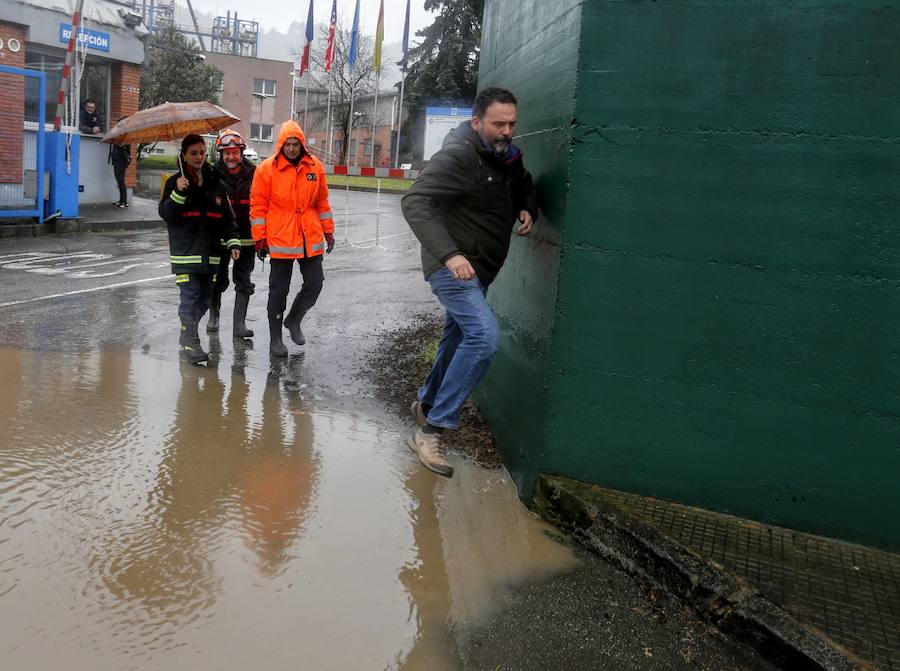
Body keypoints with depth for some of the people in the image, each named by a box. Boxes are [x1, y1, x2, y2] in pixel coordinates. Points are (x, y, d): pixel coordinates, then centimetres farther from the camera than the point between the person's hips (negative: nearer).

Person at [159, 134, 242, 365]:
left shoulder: (215, 182, 11)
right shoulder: (175, 182, 2)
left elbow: (227, 216, 13)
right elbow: (165, 214, -5)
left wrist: (233, 242, 2)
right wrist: (178, 193, -19)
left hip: (210, 251, 4)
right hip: (185, 250, -4)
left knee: (204, 299, 8)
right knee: (190, 297, -10)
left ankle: (187, 335, 25)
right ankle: (190, 344, -6)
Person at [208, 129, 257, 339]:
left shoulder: (253, 174, -1)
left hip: (246, 237, 1)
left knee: (244, 281, 3)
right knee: (218, 280, 10)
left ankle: (239, 324, 9)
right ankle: (213, 316, 31)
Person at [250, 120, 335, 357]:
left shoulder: (315, 166, 4)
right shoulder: (267, 168, -6)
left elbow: (322, 202, 12)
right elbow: (258, 206, -4)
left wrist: (328, 231, 12)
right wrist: (260, 239, -5)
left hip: (310, 239, 3)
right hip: (280, 239, -3)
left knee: (314, 284, 7)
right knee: (279, 290, 5)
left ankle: (293, 320, 32)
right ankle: (275, 339, 18)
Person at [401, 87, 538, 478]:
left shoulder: (507, 156, 6)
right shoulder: (457, 156, -19)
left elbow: (523, 187, 25)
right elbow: (415, 202, -28)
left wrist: (528, 208, 0)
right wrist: (449, 253, -40)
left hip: (479, 269, 9)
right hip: (452, 266, -9)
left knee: (459, 337, 21)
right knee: (484, 335, -24)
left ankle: (426, 403, 43)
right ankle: (431, 429, -19)